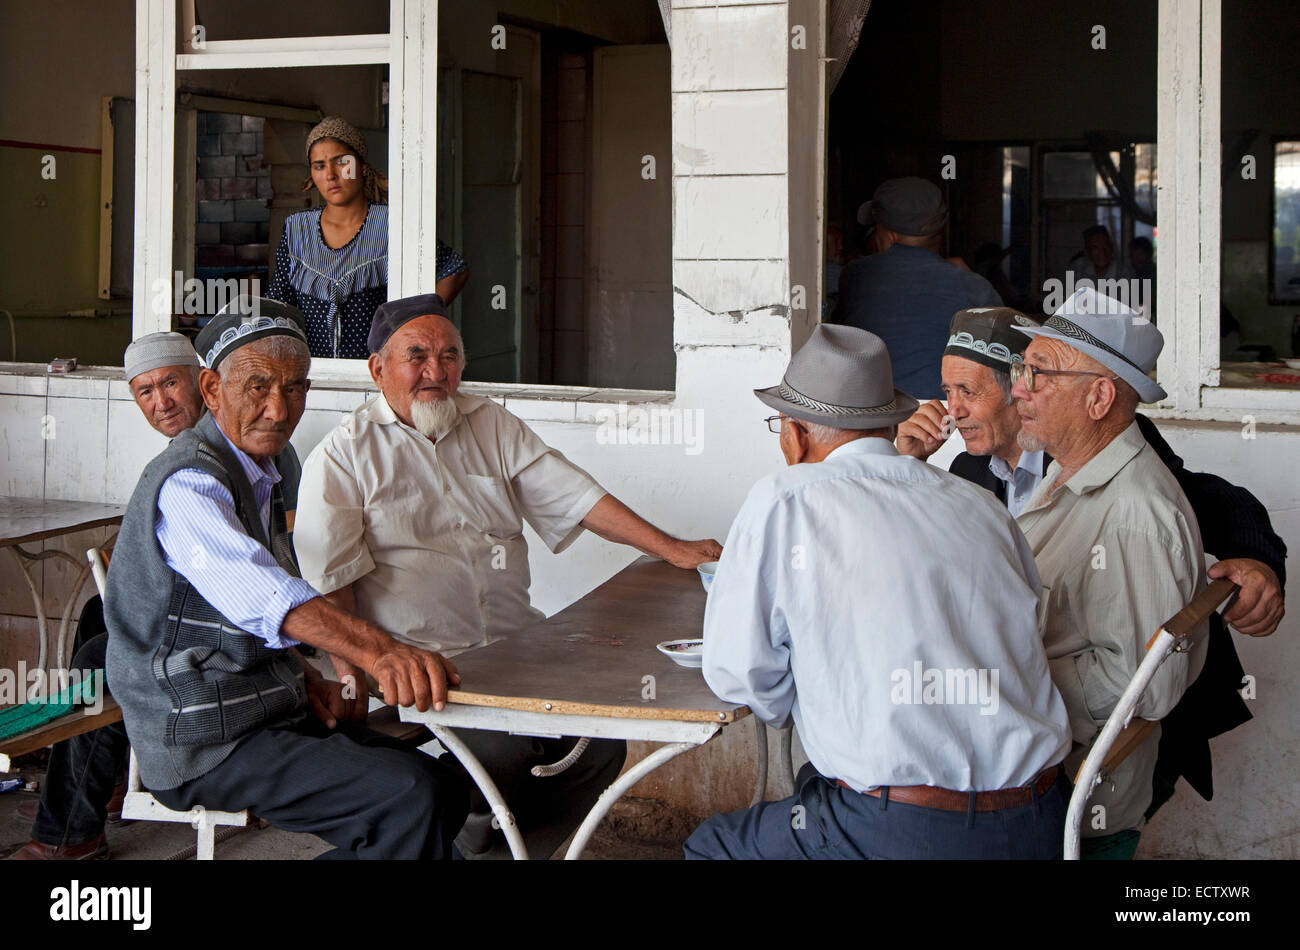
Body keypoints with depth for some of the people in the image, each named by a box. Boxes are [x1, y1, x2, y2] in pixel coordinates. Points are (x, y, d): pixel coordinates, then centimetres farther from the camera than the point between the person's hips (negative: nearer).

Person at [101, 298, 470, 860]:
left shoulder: (258, 476, 14)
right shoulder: (188, 485, -19)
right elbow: (262, 592, -39)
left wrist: (302, 678, 4)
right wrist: (380, 653, -54)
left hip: (269, 715, 10)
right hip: (208, 746, -10)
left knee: (449, 790, 7)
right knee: (413, 796, -22)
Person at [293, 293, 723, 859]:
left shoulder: (491, 425, 16)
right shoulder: (343, 456, 2)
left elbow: (575, 497, 11)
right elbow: (329, 582, -4)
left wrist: (671, 549, 1)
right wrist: (352, 677, -16)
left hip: (516, 642, 5)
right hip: (417, 658, -5)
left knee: (599, 741, -11)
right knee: (502, 749, -28)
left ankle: (508, 851, 8)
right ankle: (470, 844, 3)